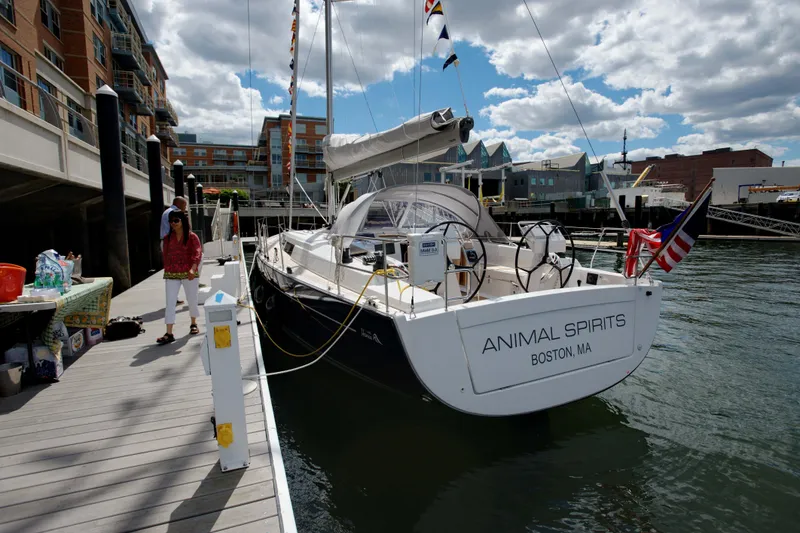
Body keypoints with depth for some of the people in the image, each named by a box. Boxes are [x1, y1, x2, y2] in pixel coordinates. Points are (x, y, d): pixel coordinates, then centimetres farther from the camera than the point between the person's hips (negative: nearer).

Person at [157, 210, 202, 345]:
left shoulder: (192, 236, -5)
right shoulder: (168, 238, 7)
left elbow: (197, 254, -14)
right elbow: (166, 255, 12)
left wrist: (193, 269, -27)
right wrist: (166, 270, 10)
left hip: (189, 273, -3)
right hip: (171, 274, 3)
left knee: (192, 300, 11)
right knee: (170, 302, -4)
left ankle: (193, 324, 34)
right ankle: (169, 333, -4)